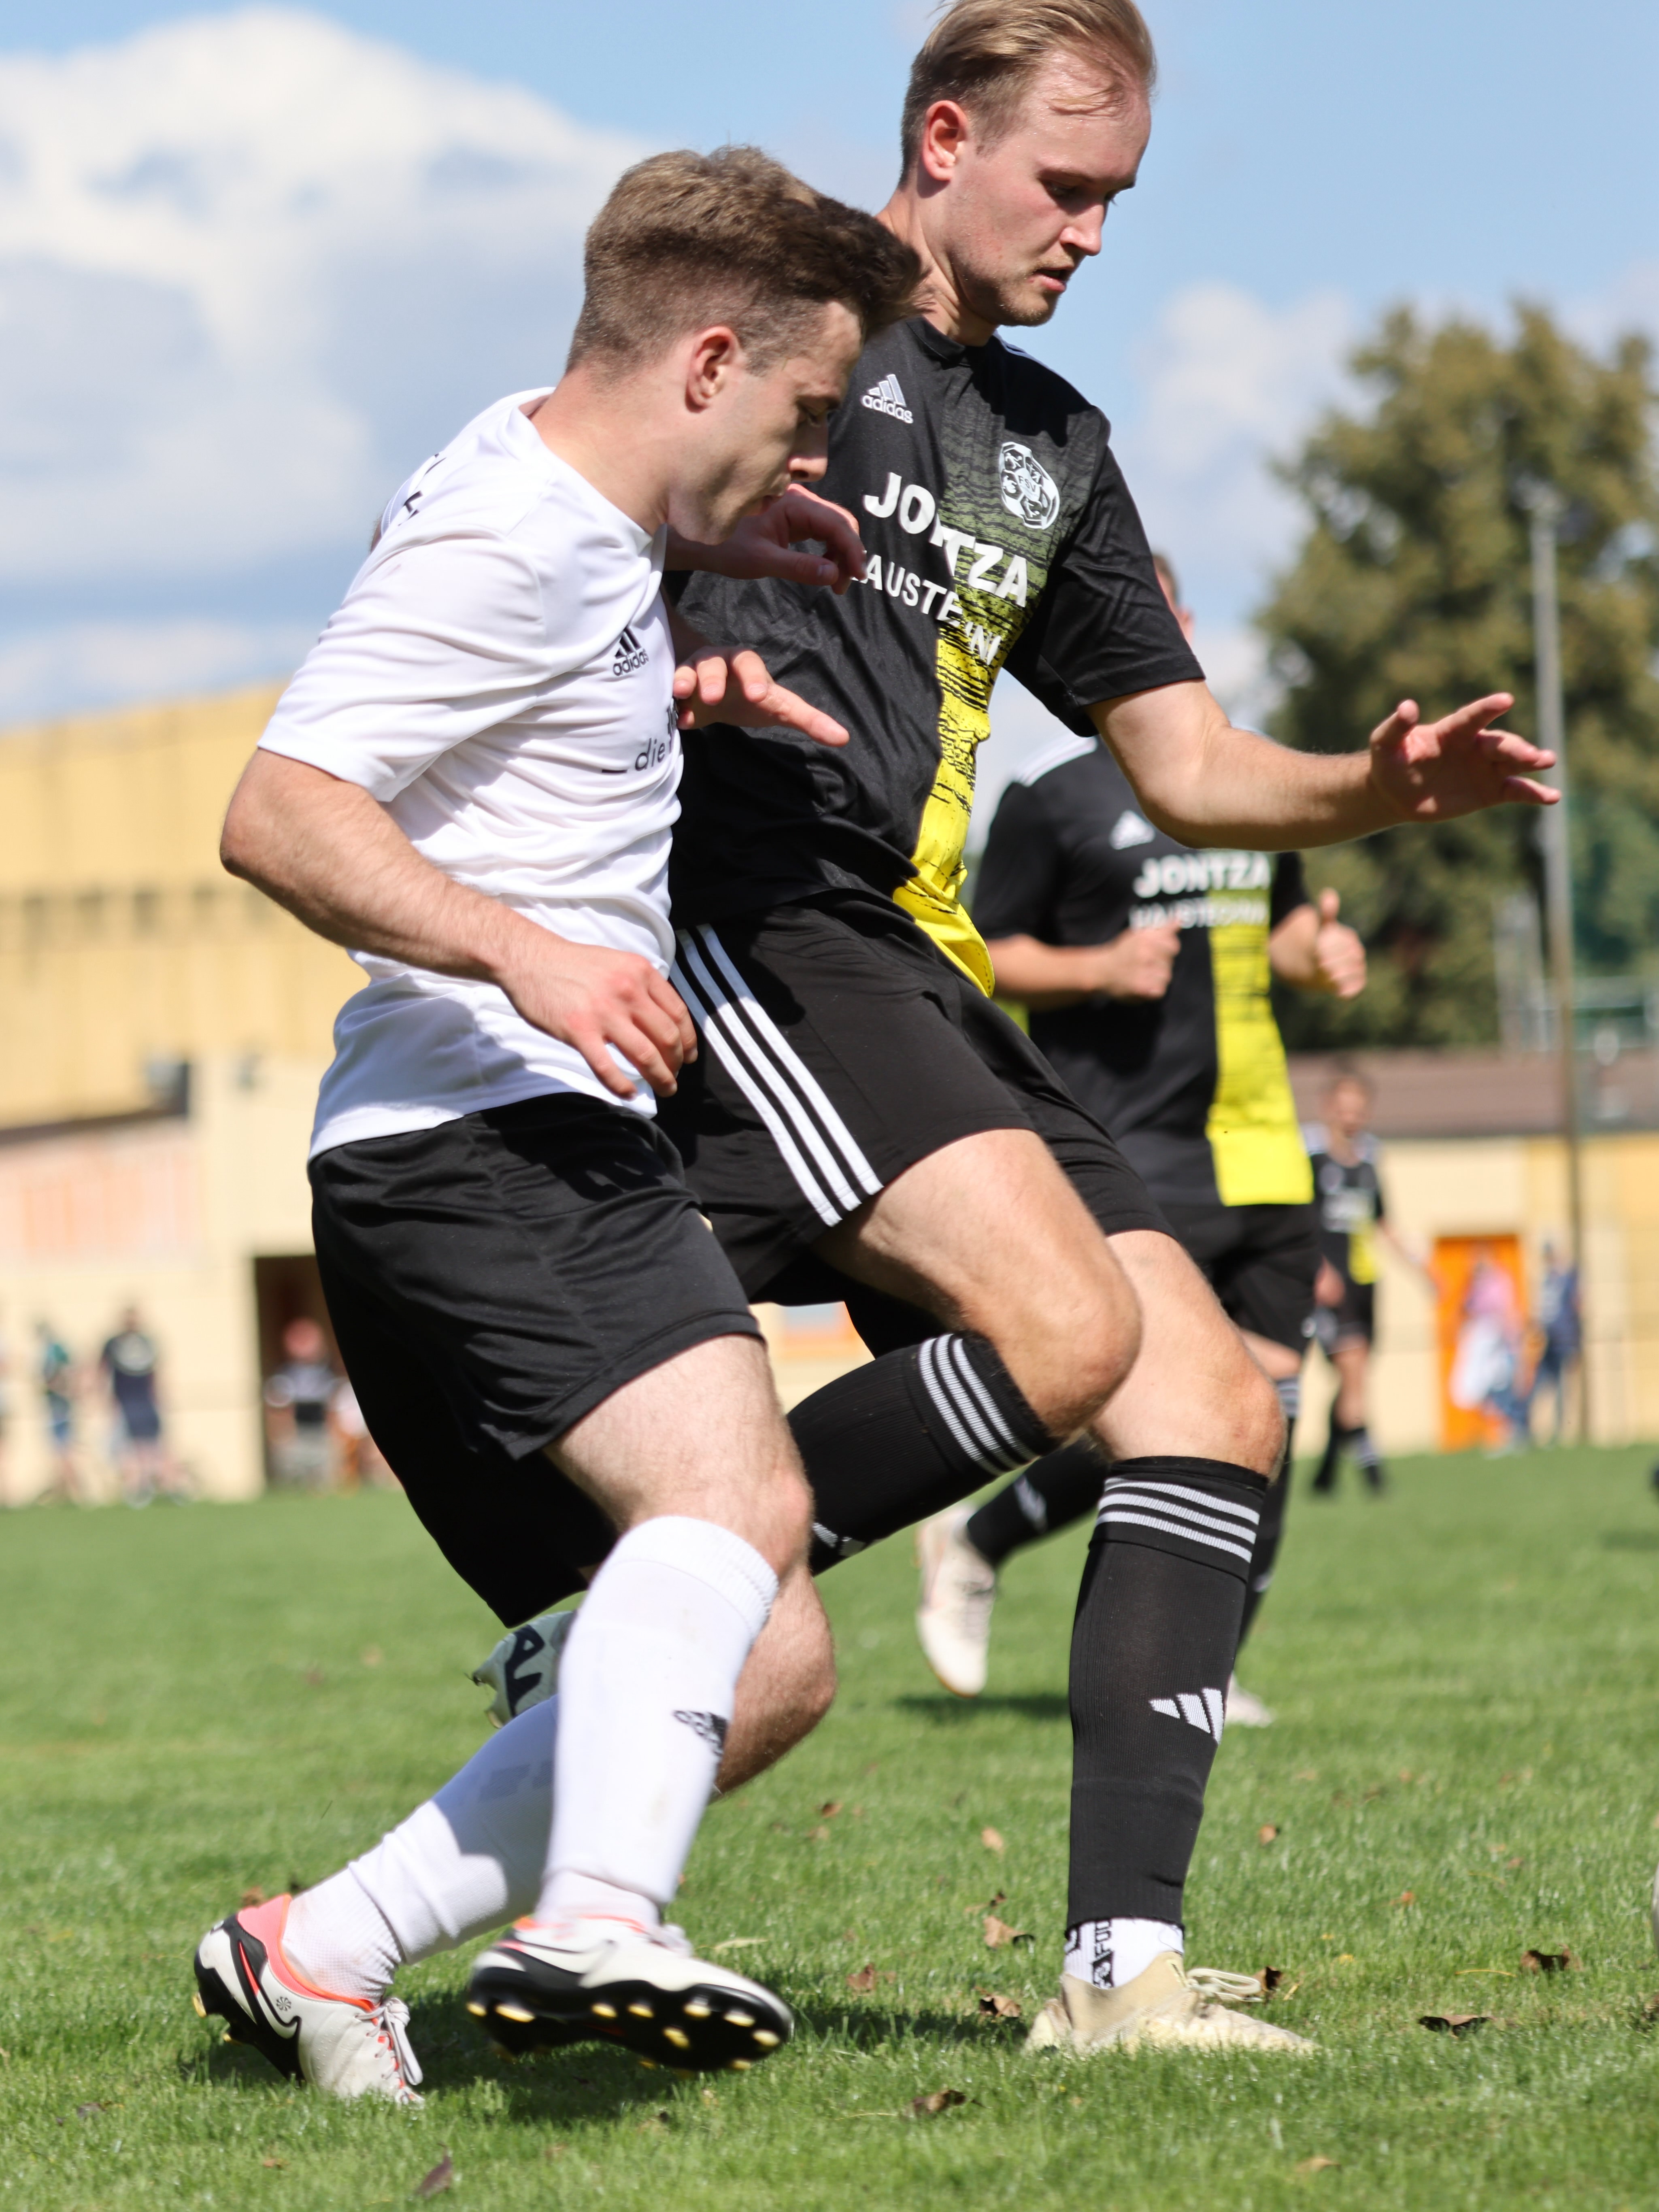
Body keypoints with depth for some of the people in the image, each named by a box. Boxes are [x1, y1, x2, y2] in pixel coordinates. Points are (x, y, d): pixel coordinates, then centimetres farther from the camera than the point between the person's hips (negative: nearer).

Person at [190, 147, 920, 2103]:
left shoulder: (574, 517, 20)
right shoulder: (509, 545, -11)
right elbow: (276, 816, -19)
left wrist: (670, 693, 20)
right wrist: (520, 954, -31)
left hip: (485, 1168, 10)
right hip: (486, 1137, -10)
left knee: (765, 1661, 7)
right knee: (731, 1499, -32)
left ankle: (323, 1950, 7)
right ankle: (598, 1925, -53)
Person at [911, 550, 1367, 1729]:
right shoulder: (1054, 791, -3)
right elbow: (986, 956, -2)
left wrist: (1322, 952, 5)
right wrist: (1102, 969, -18)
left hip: (1261, 1153, 6)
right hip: (1129, 1156, -6)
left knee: (1265, 1407, 1)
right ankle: (975, 1546, 11)